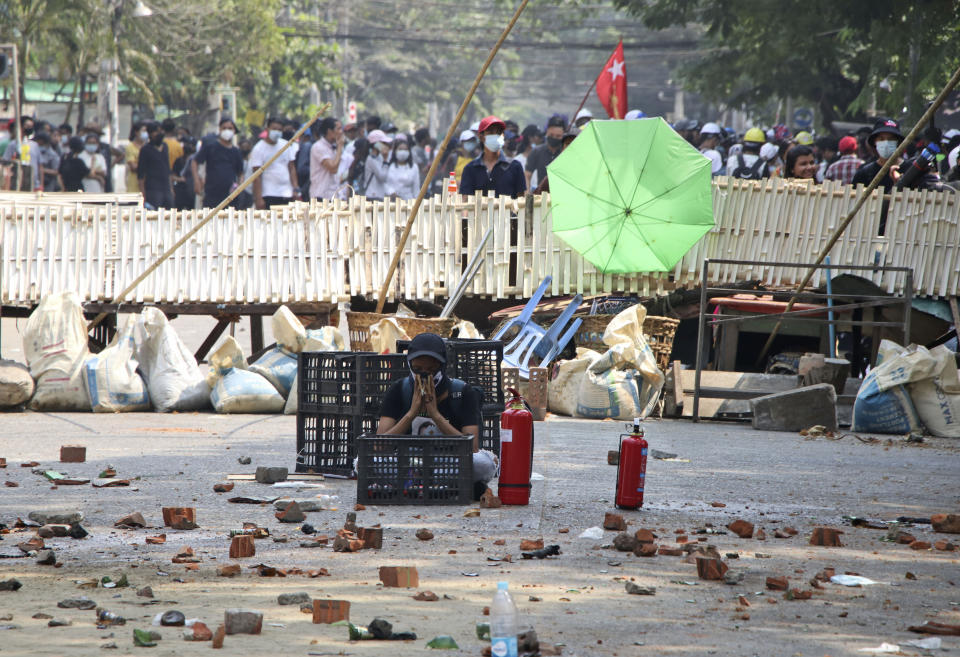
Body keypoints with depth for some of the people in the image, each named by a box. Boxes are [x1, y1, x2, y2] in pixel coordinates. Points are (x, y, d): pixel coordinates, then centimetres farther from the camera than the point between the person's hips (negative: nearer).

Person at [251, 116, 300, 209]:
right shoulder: (258, 149, -4)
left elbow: (292, 168, 14)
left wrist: (295, 189, 3)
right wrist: (258, 199, -13)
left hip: (287, 195, 4)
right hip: (269, 196, -4)